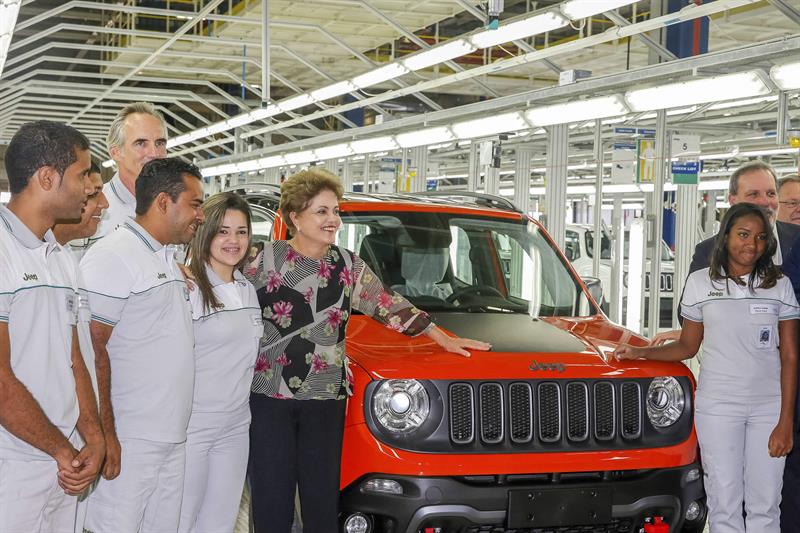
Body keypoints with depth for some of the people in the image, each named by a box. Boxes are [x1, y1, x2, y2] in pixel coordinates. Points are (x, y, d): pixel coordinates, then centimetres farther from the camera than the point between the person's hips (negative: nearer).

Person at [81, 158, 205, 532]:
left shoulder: (168, 260, 17)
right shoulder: (113, 257, -12)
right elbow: (91, 351, -17)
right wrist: (104, 435, -20)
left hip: (172, 440, 9)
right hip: (128, 443, -9)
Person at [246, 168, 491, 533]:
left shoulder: (348, 265, 10)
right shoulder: (265, 259, -1)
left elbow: (388, 305, 14)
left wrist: (443, 339, 14)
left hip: (325, 399, 3)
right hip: (267, 397, -3)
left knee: (322, 503, 3)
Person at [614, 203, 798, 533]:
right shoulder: (700, 283, 4)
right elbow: (687, 347, 11)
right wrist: (640, 353, -3)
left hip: (768, 407, 0)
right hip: (717, 406, 0)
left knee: (765, 506, 3)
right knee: (724, 506, 2)